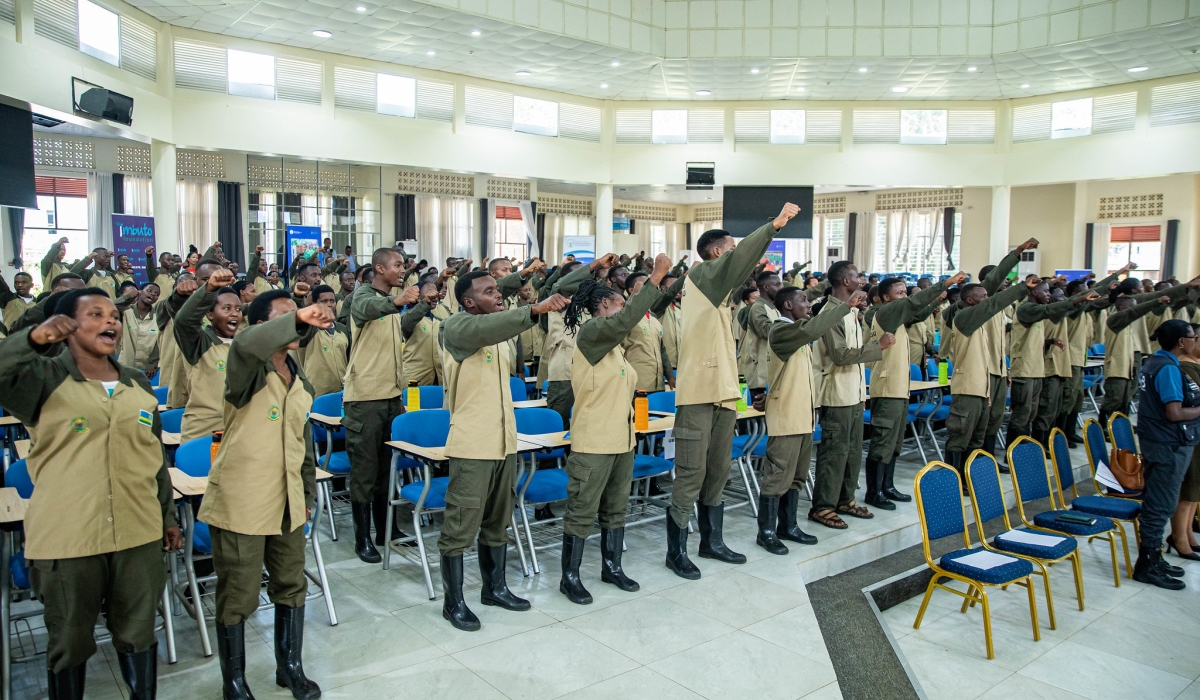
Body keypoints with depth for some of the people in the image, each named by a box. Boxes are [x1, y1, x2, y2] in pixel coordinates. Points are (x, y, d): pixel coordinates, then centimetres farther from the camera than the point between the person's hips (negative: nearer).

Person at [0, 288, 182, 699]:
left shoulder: (139, 384, 9)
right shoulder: (43, 377, -4)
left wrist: (168, 516, 17)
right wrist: (33, 340, -36)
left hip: (138, 535, 4)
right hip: (66, 539, -3)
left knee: (138, 634, 15)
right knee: (69, 642, 13)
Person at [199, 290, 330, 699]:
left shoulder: (300, 382, 11)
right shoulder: (248, 370, -9)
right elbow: (246, 345, -36)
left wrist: (308, 495, 20)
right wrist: (298, 320, -45)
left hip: (287, 504, 6)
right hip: (240, 503, -6)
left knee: (292, 586, 15)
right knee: (237, 597, 6)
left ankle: (290, 666, 32)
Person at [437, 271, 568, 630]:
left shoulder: (499, 331, 15)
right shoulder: (456, 326, -12)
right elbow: (487, 328, -32)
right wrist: (535, 309, -40)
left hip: (504, 442, 8)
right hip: (471, 446, -8)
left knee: (497, 522, 18)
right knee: (460, 526, 0)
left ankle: (494, 587, 32)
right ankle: (453, 601, 13)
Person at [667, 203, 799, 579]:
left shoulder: (720, 291, 21)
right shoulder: (699, 274, -5)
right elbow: (736, 260, -19)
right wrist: (774, 225, -23)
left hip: (723, 391, 9)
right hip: (698, 392, -9)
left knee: (718, 471, 14)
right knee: (691, 474, -5)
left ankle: (712, 541, 26)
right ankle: (676, 551, 5)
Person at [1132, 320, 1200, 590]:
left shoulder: (1152, 363, 9)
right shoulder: (1168, 368, -20)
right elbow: (1174, 413, -24)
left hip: (1155, 441, 10)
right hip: (1169, 445, -10)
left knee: (1155, 503, 16)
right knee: (1160, 506, -3)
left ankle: (1153, 558, 25)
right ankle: (1147, 566, 4)